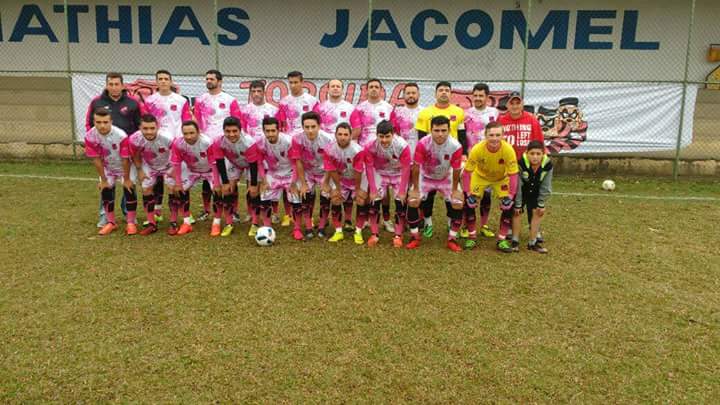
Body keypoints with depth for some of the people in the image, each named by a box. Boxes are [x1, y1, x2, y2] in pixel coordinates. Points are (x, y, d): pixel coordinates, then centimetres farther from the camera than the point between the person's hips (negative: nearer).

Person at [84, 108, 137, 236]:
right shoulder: (90, 136, -25)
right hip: (107, 168, 3)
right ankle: (111, 223, 17)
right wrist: (103, 180, -9)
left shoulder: (121, 135, -34)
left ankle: (131, 223, 6)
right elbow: (96, 159, -15)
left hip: (124, 167, -3)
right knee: (105, 191, 0)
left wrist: (126, 179, -13)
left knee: (129, 190, -8)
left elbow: (125, 160, -23)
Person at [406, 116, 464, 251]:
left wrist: (455, 189, -7)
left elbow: (456, 170, -16)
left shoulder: (456, 146, -29)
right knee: (412, 201, -15)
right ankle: (415, 237, 5)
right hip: (425, 177, 0)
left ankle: (452, 239, 7)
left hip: (446, 178, 1)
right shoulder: (423, 144, -30)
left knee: (457, 203, -11)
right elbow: (416, 166, -20)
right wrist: (415, 188, -15)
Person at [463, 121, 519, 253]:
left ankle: (501, 240, 4)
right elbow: (466, 173, -23)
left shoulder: (508, 150, -32)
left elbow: (513, 175, -23)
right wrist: (468, 194, -27)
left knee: (508, 206, -13)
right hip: (480, 176, 0)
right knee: (469, 203, -13)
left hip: (501, 179, 0)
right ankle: (471, 238, 5)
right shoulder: (477, 149, -33)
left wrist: (510, 196, -27)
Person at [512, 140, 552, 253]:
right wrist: (518, 204, -17)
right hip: (520, 192, -3)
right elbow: (517, 186, -24)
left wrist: (541, 204, -8)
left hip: (535, 194, 3)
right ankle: (515, 241, 6)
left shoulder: (547, 165, -25)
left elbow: (545, 188, -13)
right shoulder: (521, 163, -33)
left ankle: (533, 242, 10)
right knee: (517, 212, -6)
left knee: (537, 213, 0)